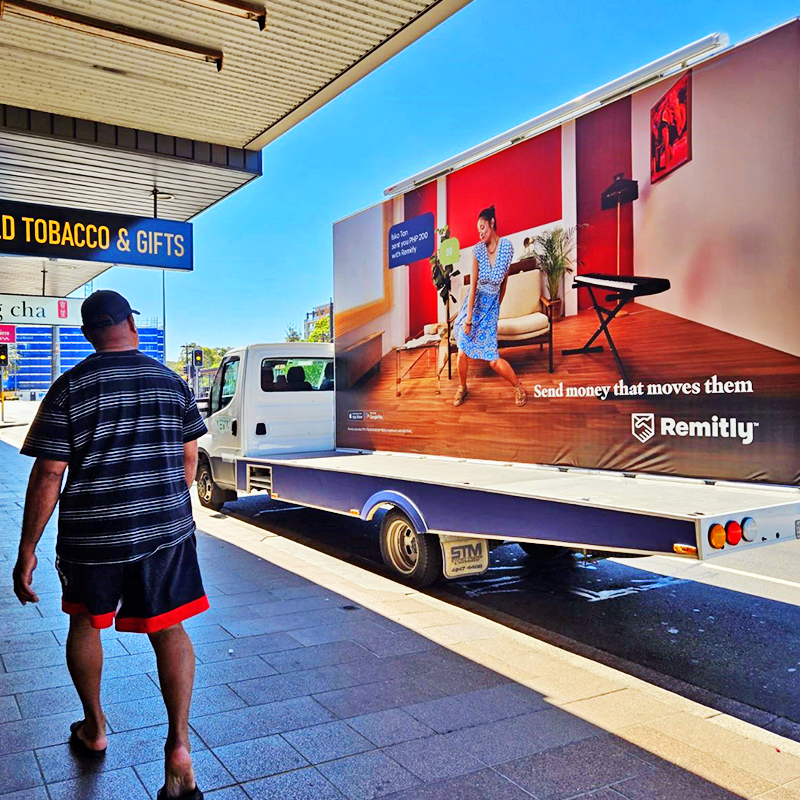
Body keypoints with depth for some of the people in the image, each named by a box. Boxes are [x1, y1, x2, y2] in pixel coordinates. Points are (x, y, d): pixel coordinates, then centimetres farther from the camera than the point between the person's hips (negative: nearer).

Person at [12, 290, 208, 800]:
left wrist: (27, 551, -4)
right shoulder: (171, 381, 0)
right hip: (166, 528, 1)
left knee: (85, 622, 22)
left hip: (91, 533, -1)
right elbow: (189, 457, 7)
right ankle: (179, 747, -1)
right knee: (169, 628, 7)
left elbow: (48, 476, -11)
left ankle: (94, 729, 37)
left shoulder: (70, 388, -8)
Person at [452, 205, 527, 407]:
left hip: (491, 306, 0)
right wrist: (468, 319, -17)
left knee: (493, 359, -7)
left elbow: (503, 282, 1)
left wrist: (497, 306, 8)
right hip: (474, 303, 1)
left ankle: (518, 386, 16)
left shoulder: (507, 247, -11)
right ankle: (462, 387, 22)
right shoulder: (478, 249, -13)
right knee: (462, 352, -4)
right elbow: (473, 286, -16)